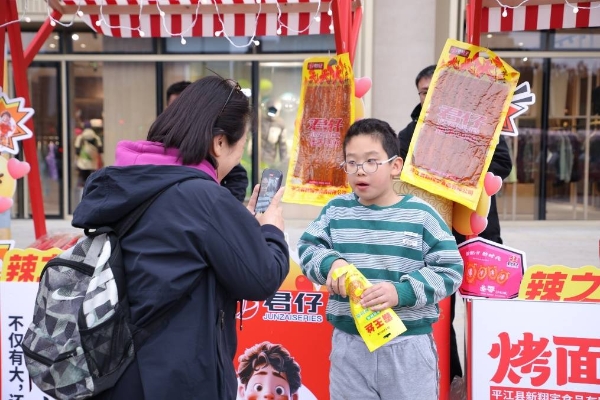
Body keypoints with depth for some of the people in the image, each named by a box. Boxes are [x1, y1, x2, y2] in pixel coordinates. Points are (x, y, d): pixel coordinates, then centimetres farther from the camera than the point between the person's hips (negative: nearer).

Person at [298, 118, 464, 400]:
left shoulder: (420, 214, -8)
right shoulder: (336, 210, 1)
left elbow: (450, 270, -8)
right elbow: (307, 249, 4)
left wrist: (402, 291, -22)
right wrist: (331, 263, -18)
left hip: (408, 344, -2)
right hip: (348, 344, 2)